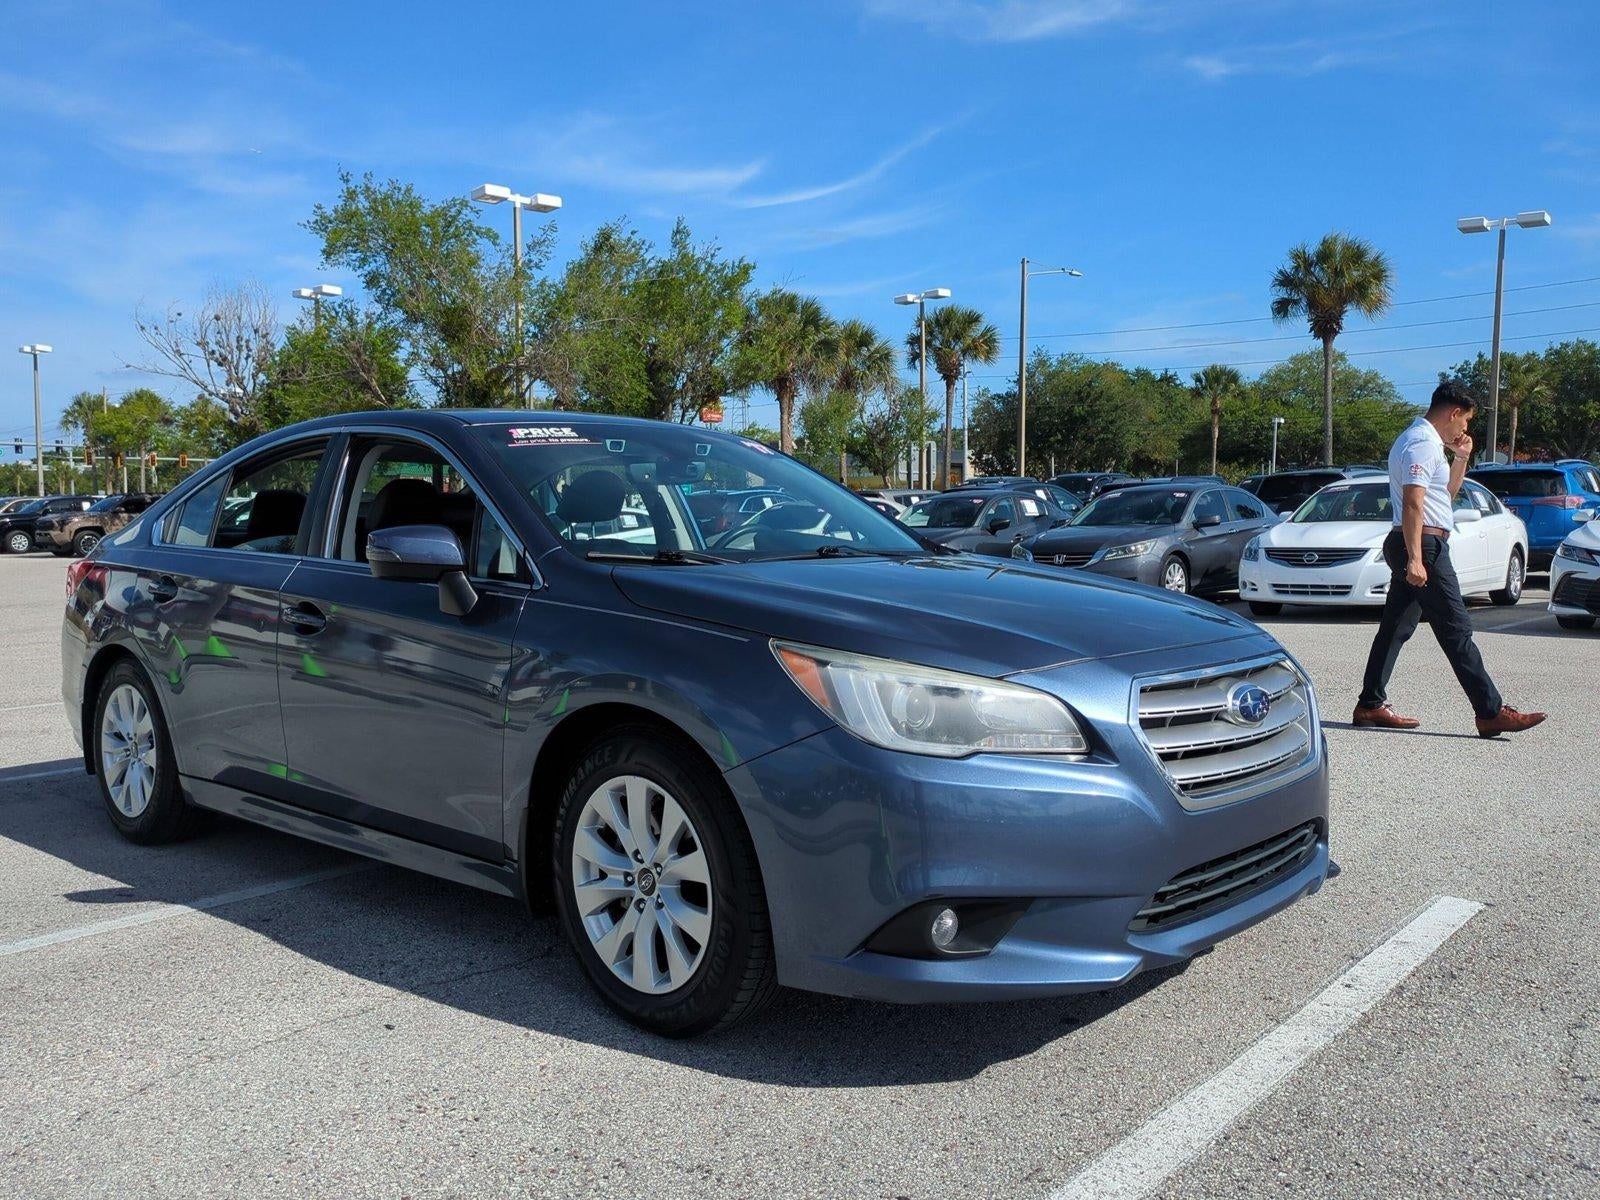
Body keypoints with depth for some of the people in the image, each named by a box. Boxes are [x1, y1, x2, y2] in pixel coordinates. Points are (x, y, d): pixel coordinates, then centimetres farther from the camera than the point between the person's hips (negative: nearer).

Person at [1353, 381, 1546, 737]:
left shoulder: (1424, 441, 21)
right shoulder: (1422, 443, -12)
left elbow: (1446, 493, 31)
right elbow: (1413, 503, -22)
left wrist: (1461, 458, 17)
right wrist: (1415, 559, -28)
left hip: (1412, 547, 11)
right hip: (1424, 544, -11)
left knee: (1396, 628, 10)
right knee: (1457, 631, -8)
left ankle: (1370, 706, 11)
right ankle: (1491, 713, -5)